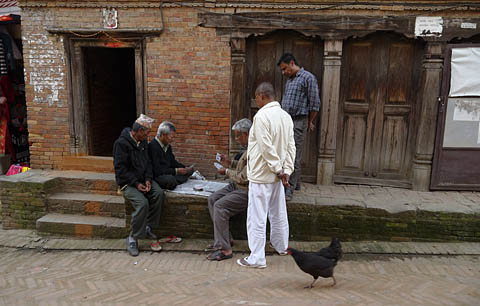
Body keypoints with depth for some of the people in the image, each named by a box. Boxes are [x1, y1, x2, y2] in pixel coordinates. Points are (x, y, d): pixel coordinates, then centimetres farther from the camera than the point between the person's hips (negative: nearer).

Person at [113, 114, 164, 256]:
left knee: (158, 193, -22)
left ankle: (148, 226, -5)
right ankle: (132, 238, -11)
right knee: (142, 203, -29)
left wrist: (148, 179, -5)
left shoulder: (143, 142, 9)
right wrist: (136, 183, -20)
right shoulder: (121, 143, -14)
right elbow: (120, 168, -16)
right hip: (127, 183, -6)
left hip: (142, 179, 6)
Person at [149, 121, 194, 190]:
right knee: (170, 179, -39)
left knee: (190, 170, 4)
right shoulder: (153, 146, -19)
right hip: (156, 176, -9)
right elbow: (157, 171, -23)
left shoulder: (167, 146, 10)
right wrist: (176, 171, -23)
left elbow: (173, 162, 19)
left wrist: (185, 168, 2)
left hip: (168, 174, 9)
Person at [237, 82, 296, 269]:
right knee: (278, 213, 22)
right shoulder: (286, 116, 7)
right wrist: (286, 170, 3)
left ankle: (257, 258, 8)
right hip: (277, 175, 8)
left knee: (257, 217, 1)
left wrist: (278, 169, -12)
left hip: (261, 176, -8)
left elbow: (267, 148, -22)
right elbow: (291, 146, 5)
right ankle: (281, 246, 39)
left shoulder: (262, 116, -18)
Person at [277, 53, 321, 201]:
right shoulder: (289, 80, 18)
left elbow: (315, 104, -8)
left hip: (298, 122, -8)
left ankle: (289, 190, -3)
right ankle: (295, 183, 26)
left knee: (294, 157, -7)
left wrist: (310, 122, -1)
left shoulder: (308, 78, -7)